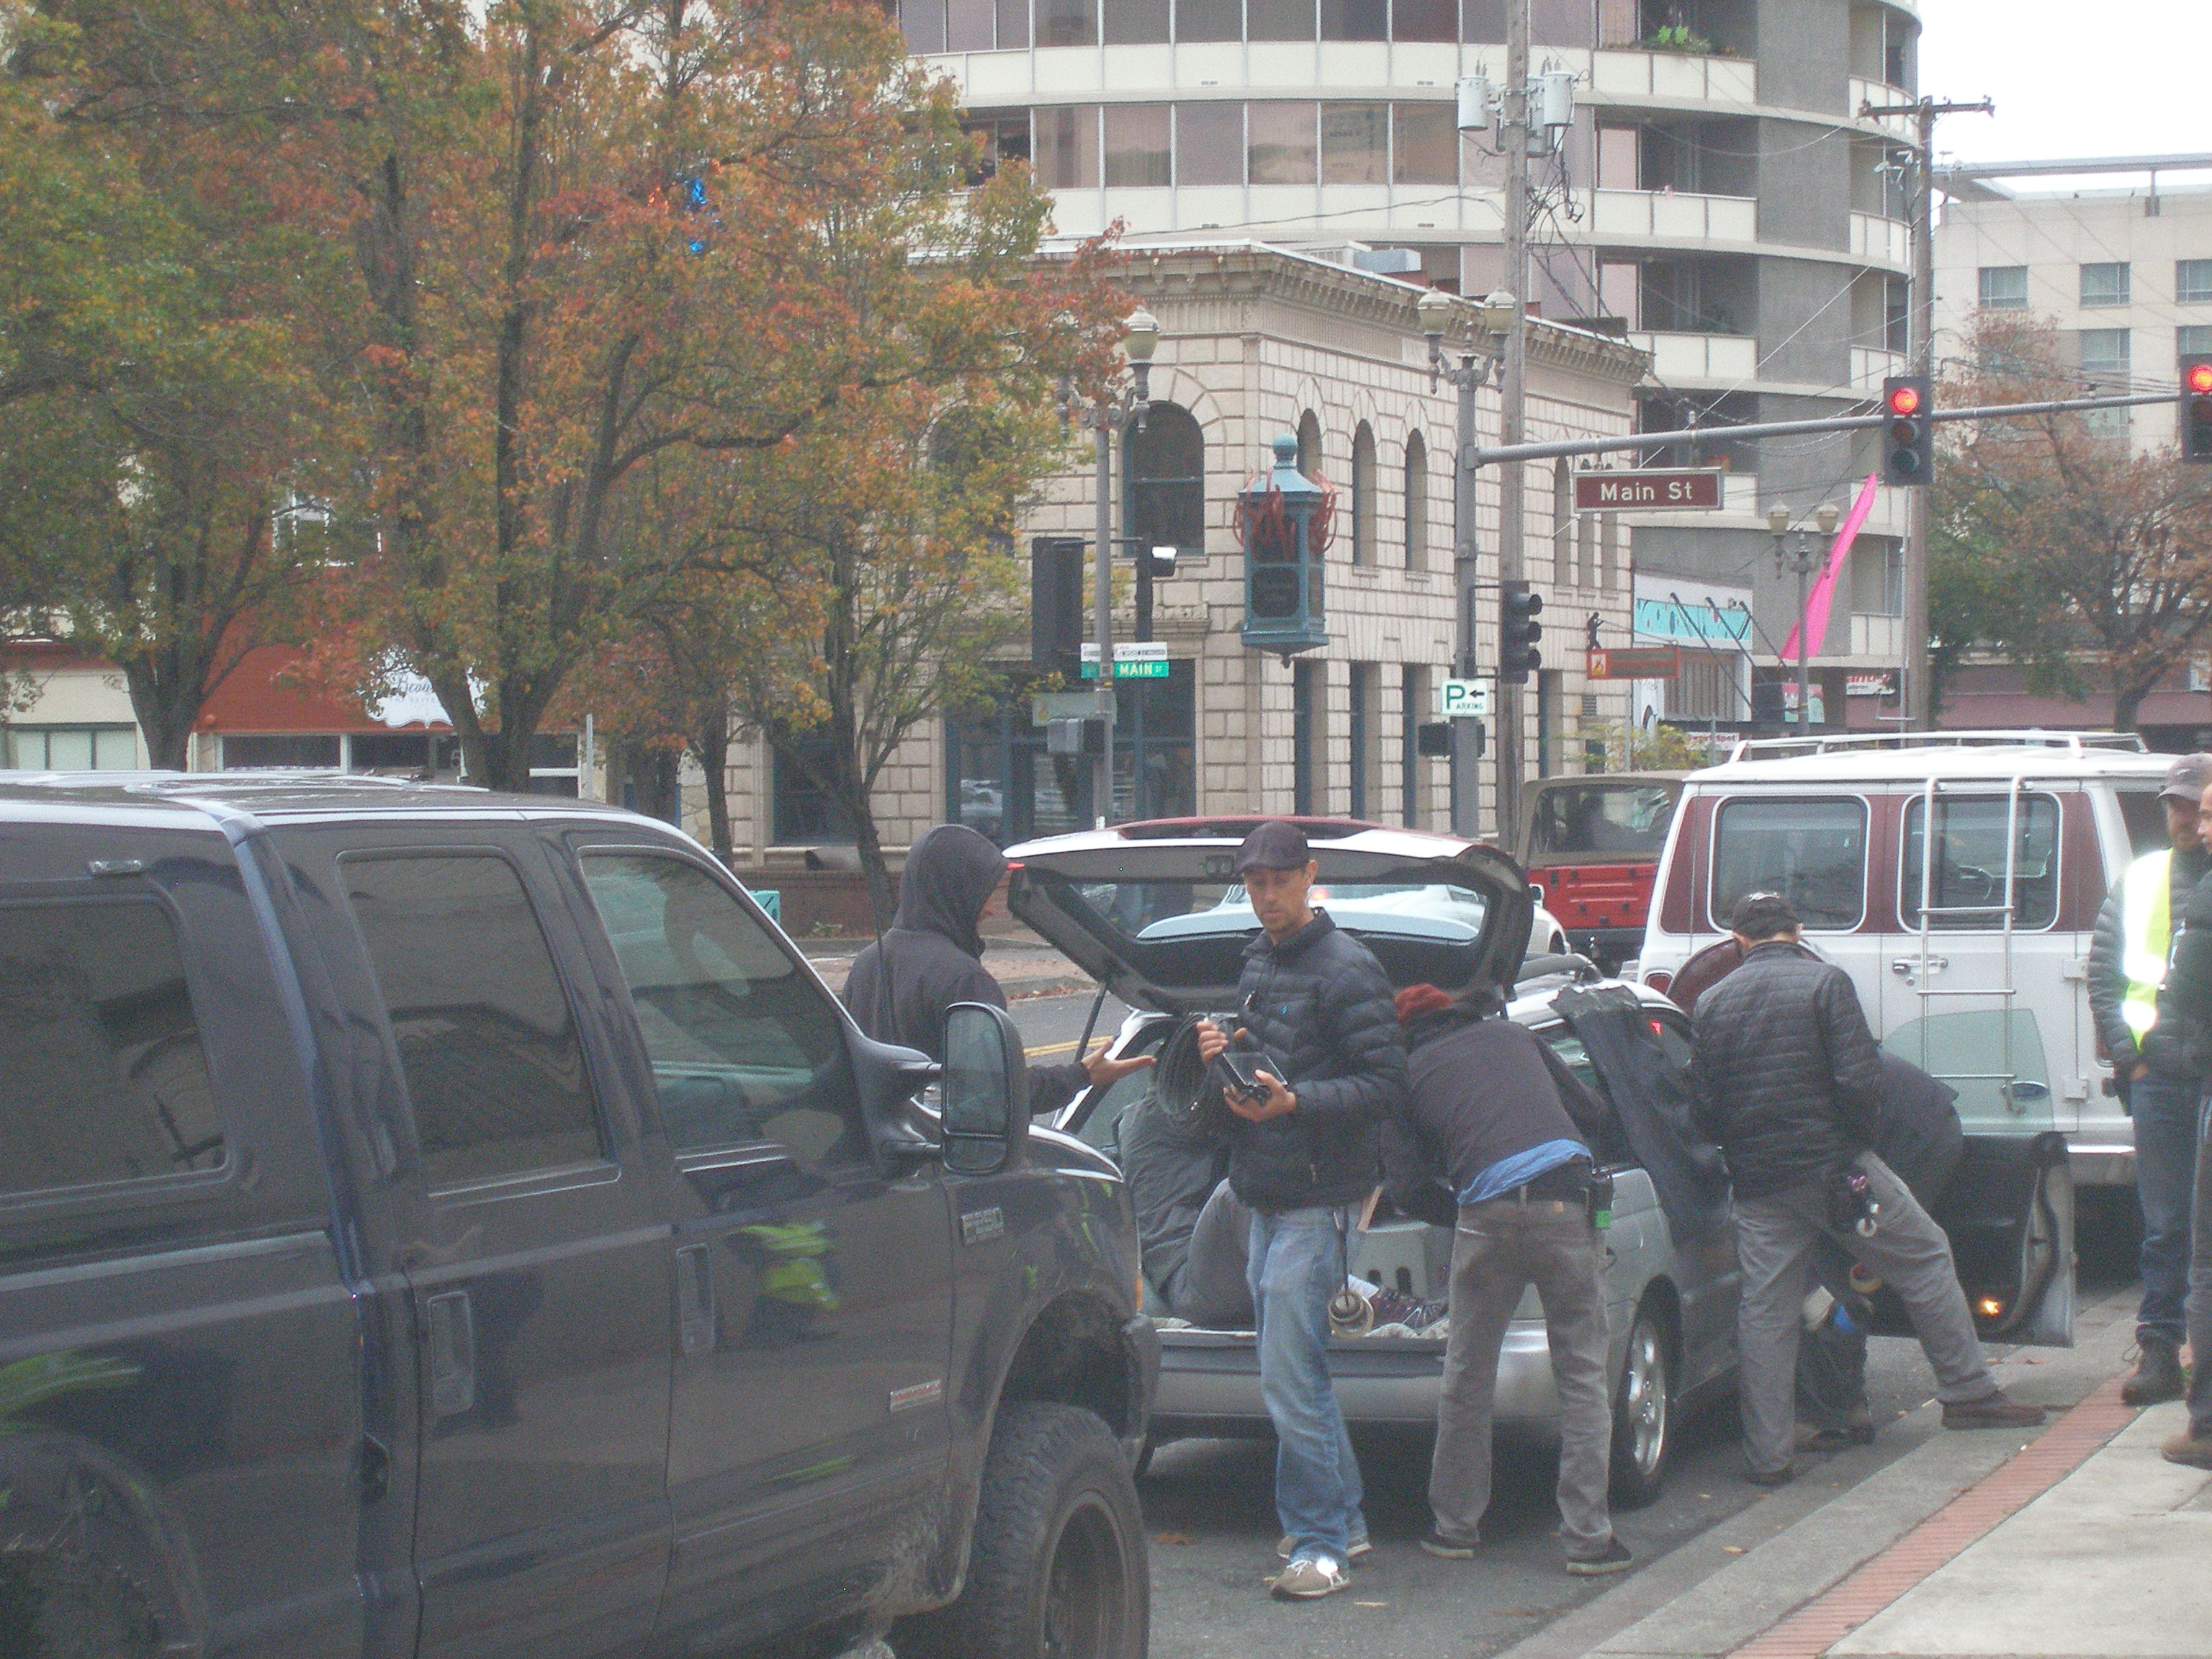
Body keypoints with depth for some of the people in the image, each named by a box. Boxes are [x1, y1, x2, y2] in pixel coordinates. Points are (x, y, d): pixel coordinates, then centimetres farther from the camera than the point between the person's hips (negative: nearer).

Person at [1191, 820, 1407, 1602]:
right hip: (1265, 1197, 9)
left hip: (1317, 1199, -9)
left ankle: (1319, 1544, -5)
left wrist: (1292, 1101, -28)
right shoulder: (1258, 962, 15)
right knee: (1293, 1369, 15)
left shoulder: (1346, 969, -12)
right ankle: (1345, 1521, 26)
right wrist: (1222, 1055, 4)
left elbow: (1385, 1084, -16)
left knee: (1290, 1376, -11)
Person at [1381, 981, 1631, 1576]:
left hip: (1489, 1214, -1)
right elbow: (1590, 1113, 27)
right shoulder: (1512, 1034, 24)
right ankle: (1588, 1538, 4)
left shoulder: (1409, 1074, 18)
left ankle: (1455, 1525, 23)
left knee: (1468, 1376, 15)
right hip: (1566, 1202, 1)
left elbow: (1407, 1187, 11)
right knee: (1583, 1375, 6)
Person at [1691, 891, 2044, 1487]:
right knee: (1925, 1259, 13)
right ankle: (1968, 1394, 15)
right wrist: (1859, 1138, 2)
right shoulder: (1824, 982, -6)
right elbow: (1859, 1079, -14)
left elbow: (1705, 1104, 6)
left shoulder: (1713, 1002, 5)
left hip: (1757, 1183, 3)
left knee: (1764, 1312, 6)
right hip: (1834, 1165, -3)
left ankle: (1768, 1456, 5)